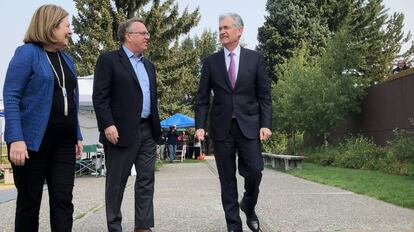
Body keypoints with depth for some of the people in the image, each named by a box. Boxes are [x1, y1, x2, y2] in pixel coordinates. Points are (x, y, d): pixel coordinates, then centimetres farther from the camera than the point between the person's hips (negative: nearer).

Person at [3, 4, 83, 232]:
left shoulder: (67, 59, 15)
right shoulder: (27, 53, -6)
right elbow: (10, 97, -12)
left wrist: (77, 136, 14)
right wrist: (16, 139, -21)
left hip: (64, 141, 6)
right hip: (33, 140, -6)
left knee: (63, 200, 2)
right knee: (29, 200, 5)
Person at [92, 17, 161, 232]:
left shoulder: (149, 66, 19)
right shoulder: (108, 60, -3)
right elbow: (100, 96, -10)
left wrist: (156, 127, 14)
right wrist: (107, 125, -19)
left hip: (147, 131, 7)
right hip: (122, 131, -7)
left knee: (146, 180, 5)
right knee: (116, 182, 3)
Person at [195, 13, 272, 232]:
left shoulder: (255, 58, 5)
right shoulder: (210, 61, 6)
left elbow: (264, 96, 4)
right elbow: (202, 98, 6)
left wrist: (266, 124, -6)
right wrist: (200, 126, -5)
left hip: (248, 125, 0)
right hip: (221, 127, 1)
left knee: (254, 172, -7)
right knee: (227, 178, 3)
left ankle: (249, 206, 24)